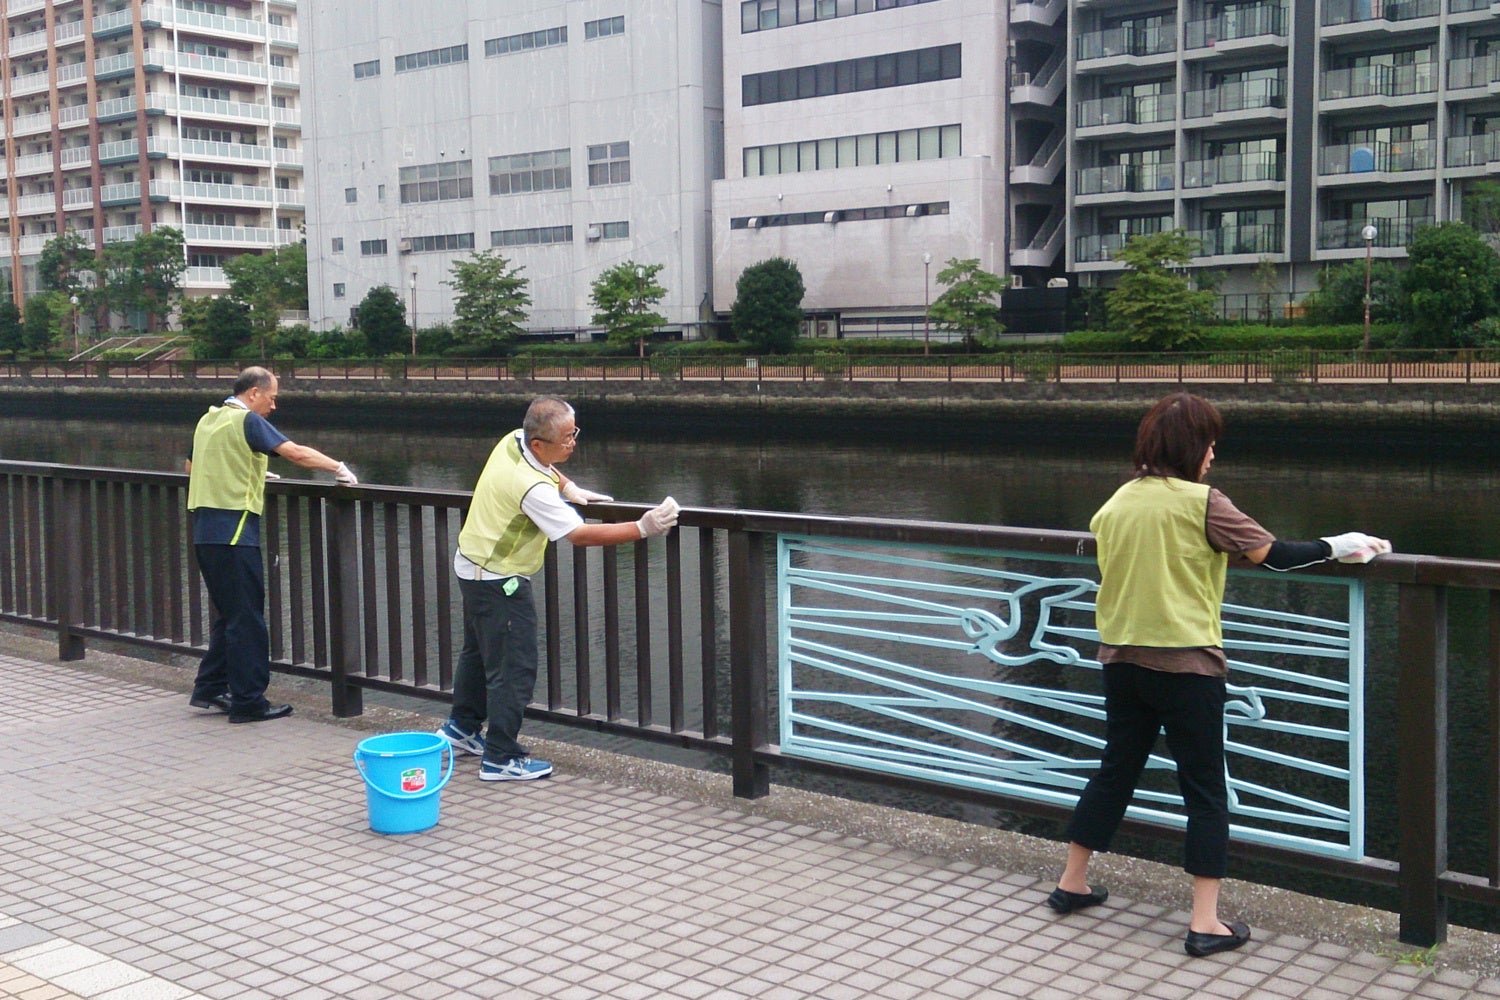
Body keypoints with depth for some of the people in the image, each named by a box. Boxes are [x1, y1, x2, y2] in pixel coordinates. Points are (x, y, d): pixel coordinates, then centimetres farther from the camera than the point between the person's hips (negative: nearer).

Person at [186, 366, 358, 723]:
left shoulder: (209, 420, 17)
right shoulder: (248, 420, -8)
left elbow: (191, 467, 29)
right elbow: (297, 453, -19)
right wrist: (340, 468, -10)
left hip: (205, 530, 9)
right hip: (233, 530, -9)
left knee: (230, 613, 18)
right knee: (247, 619, -3)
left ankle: (210, 688, 22)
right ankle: (248, 702, 0)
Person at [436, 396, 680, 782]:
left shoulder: (513, 441, -4)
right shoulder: (532, 488, -31)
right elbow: (579, 535, -31)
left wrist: (569, 488, 8)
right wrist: (642, 529, -30)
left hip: (472, 566, 10)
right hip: (498, 581, -10)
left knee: (478, 651, 24)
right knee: (513, 667, -4)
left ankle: (461, 727, 41)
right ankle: (500, 758, 4)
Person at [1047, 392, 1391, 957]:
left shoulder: (1116, 503, 3)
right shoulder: (1202, 502, -13)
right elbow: (1272, 555, -11)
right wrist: (1338, 546, 3)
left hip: (1121, 660, 6)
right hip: (1186, 665, -6)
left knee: (1115, 771, 19)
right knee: (1205, 789, 4)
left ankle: (1072, 884, 29)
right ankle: (1205, 922, 5)